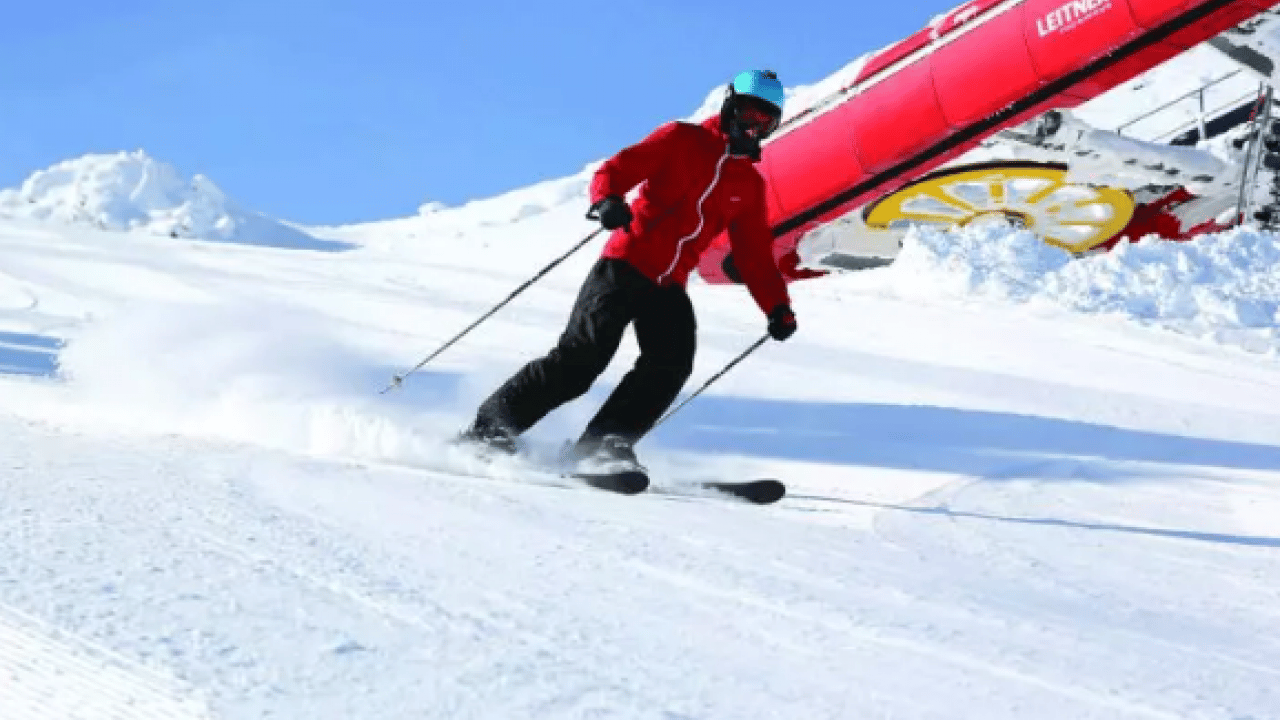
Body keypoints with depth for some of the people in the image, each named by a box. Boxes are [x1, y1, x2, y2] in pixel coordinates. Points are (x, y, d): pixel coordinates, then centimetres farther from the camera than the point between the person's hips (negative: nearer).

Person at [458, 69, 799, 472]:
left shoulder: (751, 185, 17)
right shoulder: (683, 139, 3)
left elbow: (754, 255, 20)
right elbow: (616, 170, -5)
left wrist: (778, 307, 9)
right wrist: (607, 200, -27)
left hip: (669, 287, 5)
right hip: (625, 265, -5)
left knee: (672, 363, -20)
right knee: (583, 356, -16)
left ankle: (604, 446, -17)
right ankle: (491, 426, -7)